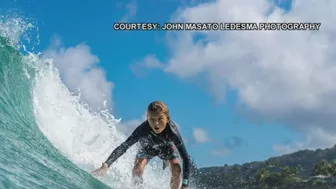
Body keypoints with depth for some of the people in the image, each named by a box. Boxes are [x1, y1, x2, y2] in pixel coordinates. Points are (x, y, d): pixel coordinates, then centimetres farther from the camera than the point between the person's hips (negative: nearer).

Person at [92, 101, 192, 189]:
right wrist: (105, 166, -58)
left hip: (167, 147, 0)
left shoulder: (172, 132, -43)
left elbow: (186, 158, -39)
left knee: (177, 170, -21)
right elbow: (123, 147, -44)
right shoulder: (143, 130, -43)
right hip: (147, 147, 0)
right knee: (137, 170, -22)